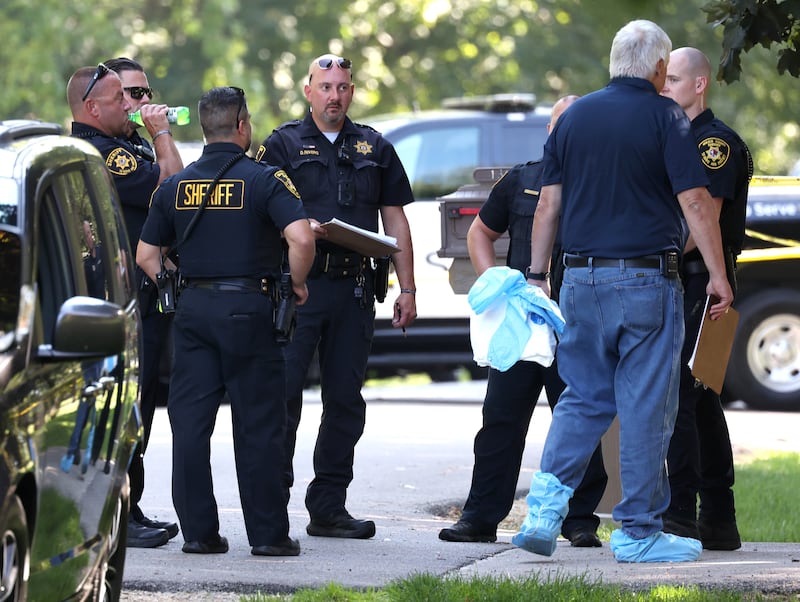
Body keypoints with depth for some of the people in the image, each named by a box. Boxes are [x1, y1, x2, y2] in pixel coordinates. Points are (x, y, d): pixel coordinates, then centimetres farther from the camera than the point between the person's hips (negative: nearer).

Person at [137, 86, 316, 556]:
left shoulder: (176, 186, 7)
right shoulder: (264, 180, -7)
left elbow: (147, 254, 10)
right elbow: (301, 238, -20)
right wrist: (297, 284, -4)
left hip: (194, 307, 4)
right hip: (249, 307, -4)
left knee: (190, 423, 6)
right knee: (258, 425, 2)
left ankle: (198, 530, 6)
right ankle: (269, 532, 5)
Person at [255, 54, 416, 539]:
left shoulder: (374, 148, 16)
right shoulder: (283, 145, 5)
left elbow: (396, 221, 16)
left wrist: (408, 289, 10)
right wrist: (303, 227, -21)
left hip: (355, 289, 4)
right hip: (299, 283, -4)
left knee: (346, 398, 5)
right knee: (284, 391, -8)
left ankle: (329, 507, 11)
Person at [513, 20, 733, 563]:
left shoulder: (574, 116, 9)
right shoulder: (663, 116, -5)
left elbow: (549, 203, 9)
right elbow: (695, 201, -11)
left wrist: (538, 274, 15)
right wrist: (719, 275, -7)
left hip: (581, 279, 5)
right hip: (646, 281, -5)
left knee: (584, 397, 14)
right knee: (646, 407, 1)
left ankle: (547, 502, -4)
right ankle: (638, 532, 4)